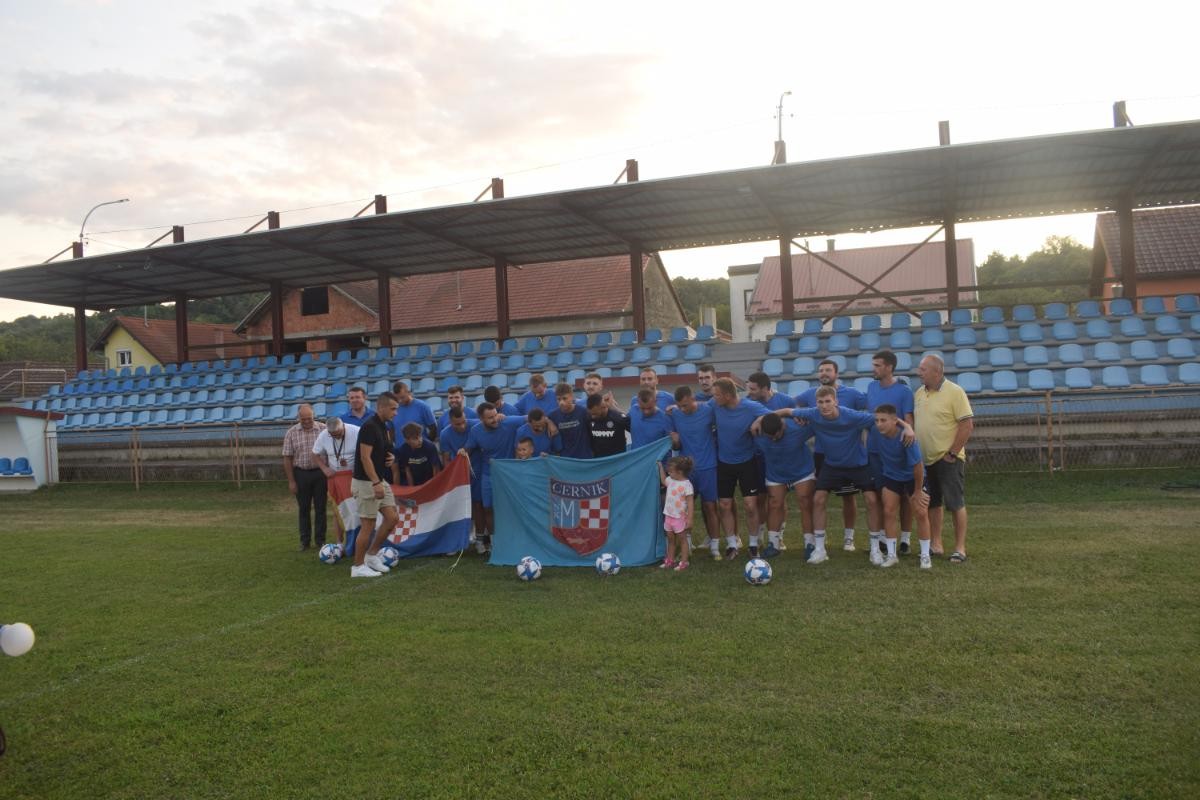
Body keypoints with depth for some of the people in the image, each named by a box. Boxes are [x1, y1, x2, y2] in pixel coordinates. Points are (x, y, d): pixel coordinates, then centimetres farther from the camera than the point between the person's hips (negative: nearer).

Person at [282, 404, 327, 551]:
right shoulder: (291, 433, -1)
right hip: (301, 474, 1)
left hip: (320, 473, -1)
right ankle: (304, 540, 19)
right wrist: (291, 481, -2)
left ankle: (320, 539, 15)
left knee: (320, 508, 6)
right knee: (303, 509, 9)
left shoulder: (323, 429, -4)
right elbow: (287, 458, 1)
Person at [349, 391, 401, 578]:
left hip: (381, 481, 9)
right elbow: (365, 457, -22)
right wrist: (376, 483, -25)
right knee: (368, 525, -2)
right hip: (366, 483, -9)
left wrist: (391, 458, 1)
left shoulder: (385, 427, 11)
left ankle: (372, 555, 20)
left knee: (392, 518, 7)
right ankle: (358, 566, 9)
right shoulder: (369, 426, -17)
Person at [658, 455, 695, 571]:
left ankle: (683, 562, 14)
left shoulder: (686, 485, -19)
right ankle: (670, 561, 28)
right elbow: (663, 481, 29)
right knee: (670, 539, 17)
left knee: (682, 539, 6)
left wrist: (689, 519, -21)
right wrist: (660, 467, 25)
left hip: (680, 517, -7)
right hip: (669, 516, 7)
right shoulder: (671, 480, 4)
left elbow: (690, 503, -19)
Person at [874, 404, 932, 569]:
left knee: (921, 513, -4)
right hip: (890, 477, 3)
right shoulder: (876, 433, -21)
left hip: (912, 477, -3)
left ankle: (925, 555, 8)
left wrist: (917, 491, -17)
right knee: (889, 511, -2)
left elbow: (918, 465, -25)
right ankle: (891, 554, 7)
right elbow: (875, 455, -3)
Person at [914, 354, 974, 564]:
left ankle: (960, 548, 7)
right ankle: (936, 545, 21)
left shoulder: (954, 392, -11)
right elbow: (913, 421, 16)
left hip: (948, 459, -6)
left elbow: (967, 425, -14)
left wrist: (952, 453, -14)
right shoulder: (919, 393, 8)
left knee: (956, 504, 0)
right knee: (932, 503, 12)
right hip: (925, 459, 6)